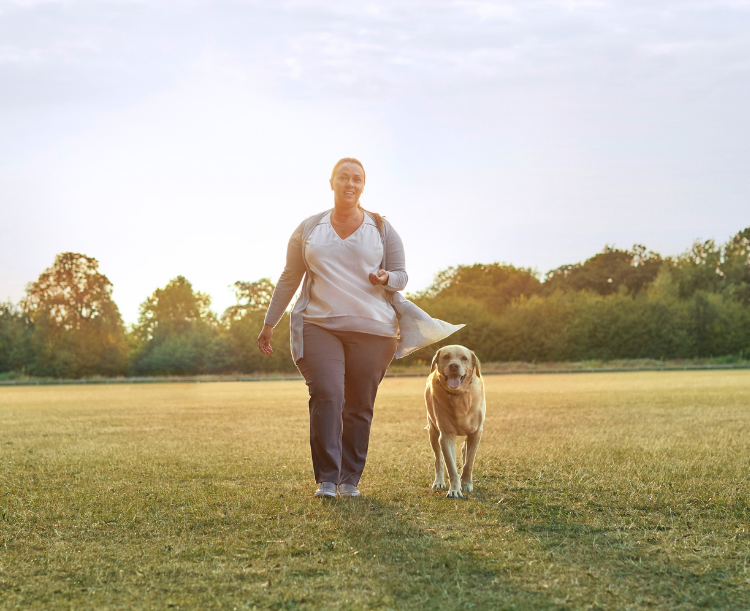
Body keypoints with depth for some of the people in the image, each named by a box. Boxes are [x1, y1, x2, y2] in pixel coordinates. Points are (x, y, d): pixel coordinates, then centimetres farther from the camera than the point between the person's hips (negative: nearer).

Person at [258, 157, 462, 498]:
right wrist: (269, 323, 16)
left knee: (359, 406, 0)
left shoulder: (381, 228, 10)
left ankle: (350, 480, 12)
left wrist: (386, 278, -12)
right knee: (325, 396, -16)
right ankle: (326, 479, -11)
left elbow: (401, 275, 12)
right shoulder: (309, 228, 12)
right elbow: (289, 278, 17)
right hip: (319, 326, 0)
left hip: (372, 329, 0)